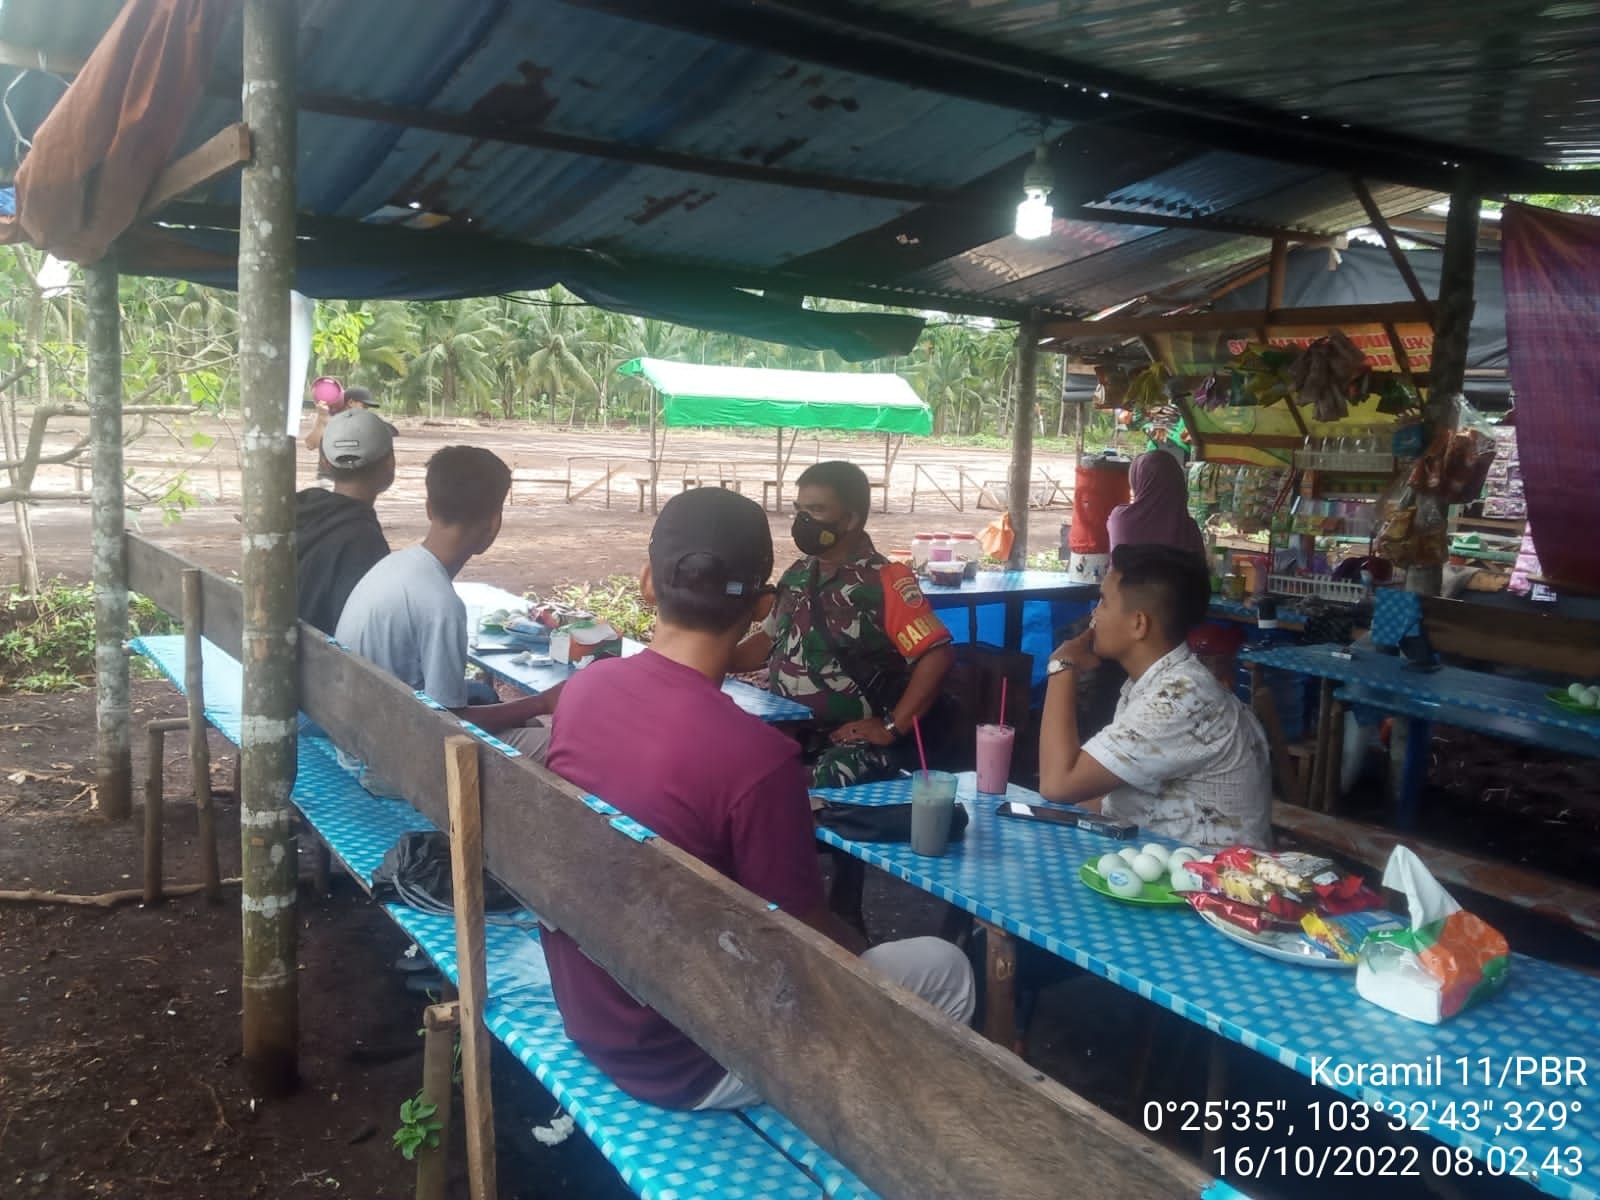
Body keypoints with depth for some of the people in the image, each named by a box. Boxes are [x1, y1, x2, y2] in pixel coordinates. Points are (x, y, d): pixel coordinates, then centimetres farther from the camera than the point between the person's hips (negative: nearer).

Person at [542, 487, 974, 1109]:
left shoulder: (582, 689, -8)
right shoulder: (757, 757, -30)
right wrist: (861, 948, 6)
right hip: (681, 1057, -7)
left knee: (839, 944, 27)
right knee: (944, 968, 8)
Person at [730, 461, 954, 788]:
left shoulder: (884, 582, -13)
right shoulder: (797, 576, 10)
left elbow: (938, 654, -19)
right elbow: (770, 640, 22)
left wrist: (891, 728, -17)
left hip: (854, 746, -7)